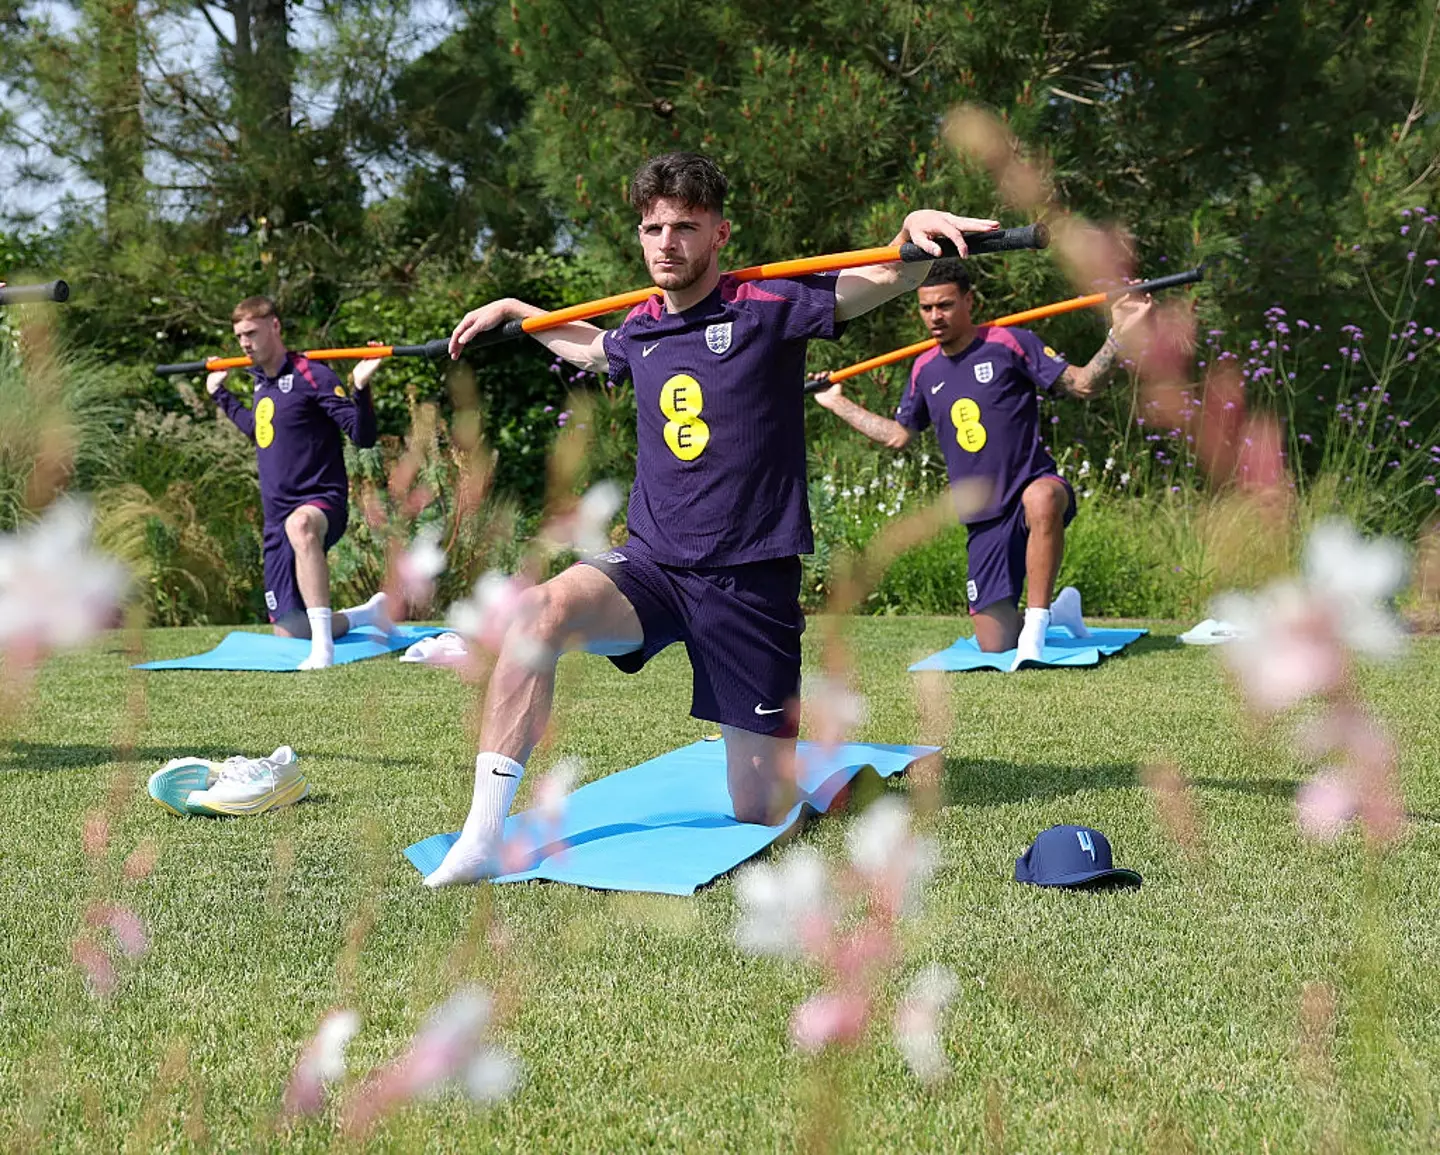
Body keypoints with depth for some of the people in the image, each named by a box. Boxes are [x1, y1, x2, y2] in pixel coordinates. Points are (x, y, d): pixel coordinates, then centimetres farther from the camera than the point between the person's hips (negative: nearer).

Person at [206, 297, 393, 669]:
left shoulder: (311, 375, -9)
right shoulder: (263, 382, 14)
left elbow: (363, 437, -15)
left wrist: (361, 387, -30)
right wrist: (220, 394, 41)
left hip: (321, 501, -8)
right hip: (277, 515, 8)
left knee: (300, 524, -48)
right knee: (288, 635, 7)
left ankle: (323, 646, -54)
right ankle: (368, 614, 32)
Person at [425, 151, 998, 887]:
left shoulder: (767, 307, -5)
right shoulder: (640, 330, 9)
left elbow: (891, 277, -15)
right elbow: (594, 350, 36)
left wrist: (915, 231, -35)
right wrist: (512, 312, 36)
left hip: (751, 579, -3)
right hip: (652, 567, 3)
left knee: (761, 814, -1)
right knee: (543, 609, -31)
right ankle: (482, 837, -30)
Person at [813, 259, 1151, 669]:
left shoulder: (1010, 343, -4)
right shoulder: (925, 370, 12)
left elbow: (1083, 385, -7)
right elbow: (897, 435, 27)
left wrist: (1119, 335, -20)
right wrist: (838, 402, 32)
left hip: (1034, 485, -5)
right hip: (985, 519, 5)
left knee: (1042, 499, -45)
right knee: (994, 645, -1)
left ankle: (1035, 627, -35)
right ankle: (1058, 610, 33)